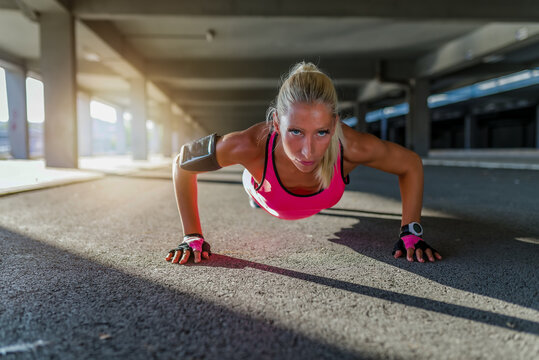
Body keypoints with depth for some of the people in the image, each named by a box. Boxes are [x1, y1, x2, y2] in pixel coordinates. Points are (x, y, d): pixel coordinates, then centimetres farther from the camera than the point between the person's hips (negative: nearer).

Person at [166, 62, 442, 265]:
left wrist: (411, 232, -27)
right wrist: (192, 237, -30)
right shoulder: (249, 145, -49)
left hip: (320, 197, 2)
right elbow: (182, 164, -30)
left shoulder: (351, 147, -46)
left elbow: (411, 165, -25)